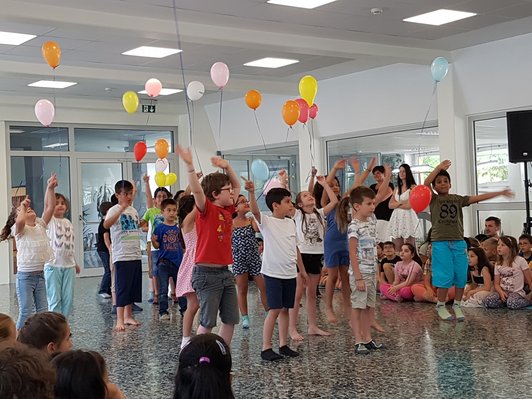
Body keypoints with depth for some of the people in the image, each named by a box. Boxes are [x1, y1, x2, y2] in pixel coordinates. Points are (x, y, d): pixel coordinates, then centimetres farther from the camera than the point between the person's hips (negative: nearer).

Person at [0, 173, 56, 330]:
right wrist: (23, 206, -8)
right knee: (26, 312, -2)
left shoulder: (40, 225, 12)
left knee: (43, 311, 7)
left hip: (41, 274, 5)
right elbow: (20, 221, -27)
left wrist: (50, 188, -7)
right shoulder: (19, 229, -3)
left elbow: (49, 208, 2)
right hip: (25, 275, -5)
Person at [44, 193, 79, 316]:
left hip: (69, 265, 5)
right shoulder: (50, 221, -3)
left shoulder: (68, 223, 13)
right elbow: (47, 205, -23)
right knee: (54, 298, -2)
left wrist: (75, 263, 20)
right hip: (53, 265, -5)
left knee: (68, 298, 6)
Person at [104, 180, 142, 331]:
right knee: (122, 289, -6)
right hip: (122, 256, -7)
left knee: (133, 289, 12)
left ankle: (128, 316, 23)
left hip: (136, 255, 7)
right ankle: (119, 320, -3)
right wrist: (122, 208, -39)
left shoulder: (134, 210, 13)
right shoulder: (114, 210, -10)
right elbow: (106, 224, -32)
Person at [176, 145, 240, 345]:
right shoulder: (207, 210, -10)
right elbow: (197, 190, -29)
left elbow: (237, 186, 22)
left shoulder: (228, 210, 10)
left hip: (225, 272, 8)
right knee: (208, 321, -2)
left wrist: (227, 167, 9)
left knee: (231, 319, 10)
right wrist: (190, 166, -39)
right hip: (207, 273, -8)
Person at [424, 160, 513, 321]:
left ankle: (457, 305, 20)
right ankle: (440, 306, 11)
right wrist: (439, 167, -17)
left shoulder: (457, 199, 12)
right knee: (445, 276, -4)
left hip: (458, 242, 4)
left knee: (461, 276, 5)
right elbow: (426, 183, -15)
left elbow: (478, 198, 8)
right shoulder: (433, 199, 2)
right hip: (441, 243, -4)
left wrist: (500, 193, 3)